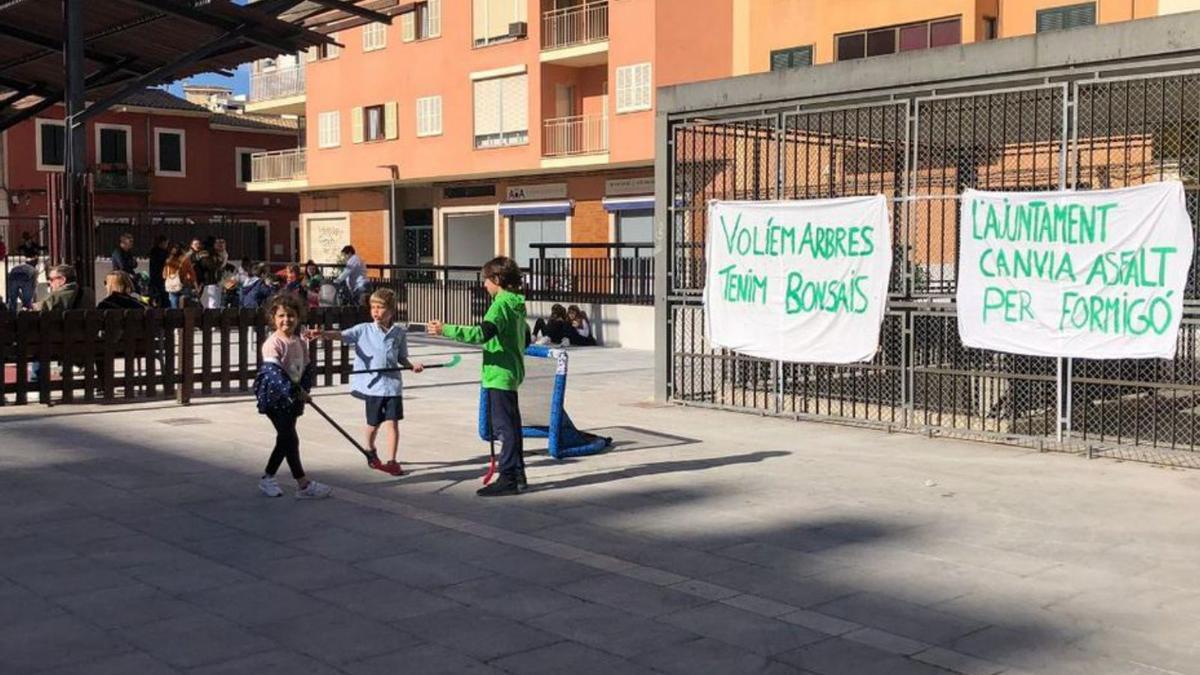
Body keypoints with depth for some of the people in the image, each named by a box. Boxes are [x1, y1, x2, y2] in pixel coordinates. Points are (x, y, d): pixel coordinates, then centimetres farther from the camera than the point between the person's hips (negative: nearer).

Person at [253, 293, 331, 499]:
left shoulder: (301, 342, 6)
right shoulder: (272, 343, -16)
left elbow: (308, 368, 11)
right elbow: (274, 372, -25)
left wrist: (303, 389, -6)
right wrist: (295, 392, -29)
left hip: (293, 398, 8)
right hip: (274, 397, -8)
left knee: (285, 439, 13)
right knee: (290, 439, -9)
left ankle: (267, 478, 28)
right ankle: (303, 485, -7)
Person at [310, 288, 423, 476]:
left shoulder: (399, 333, 3)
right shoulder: (364, 330, -1)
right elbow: (342, 335, -13)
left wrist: (412, 366, -6)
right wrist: (322, 334, -29)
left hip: (393, 384, 0)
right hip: (373, 385, 0)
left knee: (392, 422, -5)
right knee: (374, 423, 13)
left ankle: (391, 461, 1)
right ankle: (370, 451, 41)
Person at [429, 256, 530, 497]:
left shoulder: (501, 305, -16)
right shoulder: (517, 305, 13)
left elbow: (482, 333, -30)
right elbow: (525, 339, 22)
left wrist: (446, 330, -29)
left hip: (499, 374, -10)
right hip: (512, 372, 10)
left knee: (504, 427, -6)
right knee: (511, 425, 15)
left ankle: (508, 478, -3)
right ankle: (517, 474, 23)